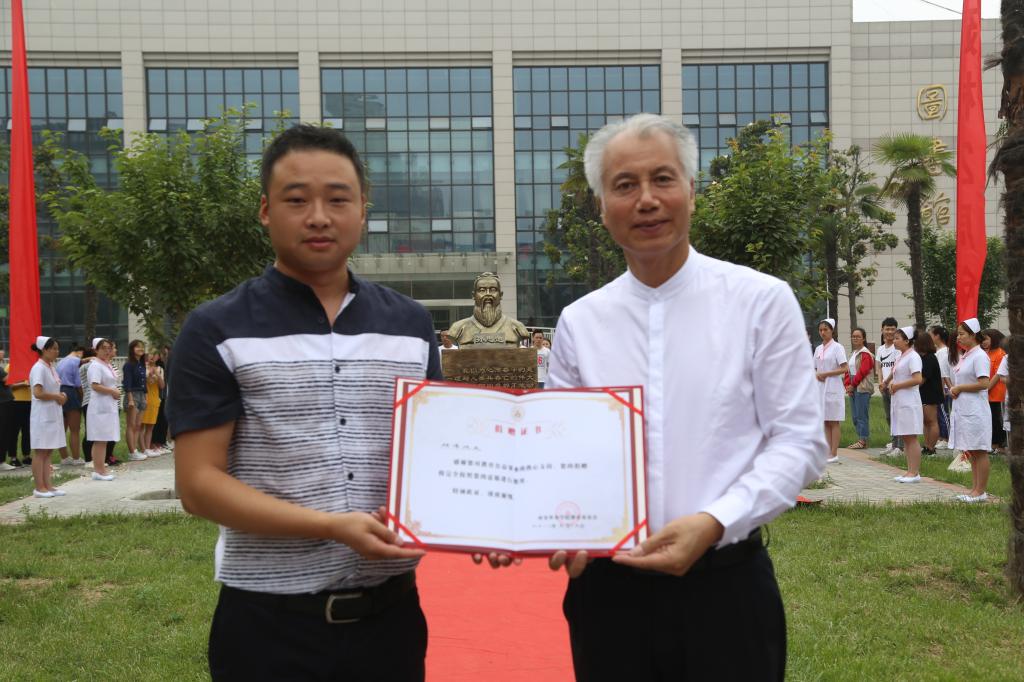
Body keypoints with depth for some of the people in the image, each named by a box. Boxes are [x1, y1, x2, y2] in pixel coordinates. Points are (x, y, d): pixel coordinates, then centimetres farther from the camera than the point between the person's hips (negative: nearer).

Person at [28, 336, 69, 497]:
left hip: (53, 415, 9)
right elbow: (38, 393, -23)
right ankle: (39, 488, 3)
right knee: (40, 452, -2)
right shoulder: (39, 368, -15)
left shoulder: (51, 366, 12)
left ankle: (48, 485, 14)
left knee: (48, 452, 10)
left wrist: (60, 396, 2)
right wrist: (57, 397, -13)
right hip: (43, 416, -9)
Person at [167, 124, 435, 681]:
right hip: (270, 623, -3)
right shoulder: (217, 332, -5)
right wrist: (332, 526, -19)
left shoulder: (410, 325, 6)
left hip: (389, 611, 3)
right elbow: (198, 484, -9)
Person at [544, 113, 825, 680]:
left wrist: (713, 522, -17)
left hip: (724, 584, -2)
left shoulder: (762, 301, -3)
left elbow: (799, 440, -4)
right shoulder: (579, 323, 4)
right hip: (607, 590, 2)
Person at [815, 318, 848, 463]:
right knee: (825, 422, 6)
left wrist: (826, 374, -14)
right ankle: (828, 452, 10)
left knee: (833, 422, -3)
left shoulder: (837, 347, -5)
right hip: (820, 388, 6)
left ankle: (834, 454, -1)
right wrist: (817, 374, -4)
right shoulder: (818, 349, 13)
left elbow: (845, 368, -12)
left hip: (832, 388, -6)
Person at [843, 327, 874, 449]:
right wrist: (847, 385, 3)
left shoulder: (866, 354, -10)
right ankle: (861, 440, 17)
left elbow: (862, 371, -16)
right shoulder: (852, 354, 18)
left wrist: (852, 385, -12)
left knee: (862, 415, -8)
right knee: (855, 416, 11)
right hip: (853, 389, 9)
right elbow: (847, 371, 17)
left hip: (863, 388, -9)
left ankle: (863, 441, -4)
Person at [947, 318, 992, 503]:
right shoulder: (964, 356, 15)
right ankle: (975, 489, 20)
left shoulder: (979, 356, -13)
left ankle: (980, 491, 2)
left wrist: (959, 388, -13)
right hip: (963, 409, 9)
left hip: (975, 410, -9)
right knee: (970, 452, 13)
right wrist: (953, 389, 2)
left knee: (979, 451, -3)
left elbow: (983, 383, -21)